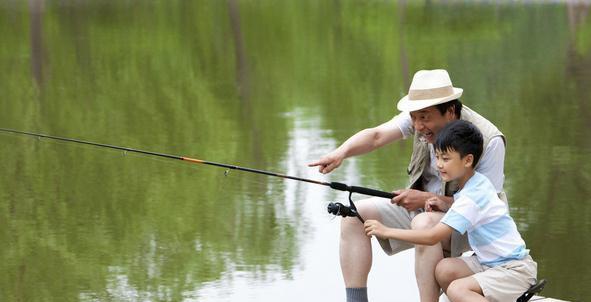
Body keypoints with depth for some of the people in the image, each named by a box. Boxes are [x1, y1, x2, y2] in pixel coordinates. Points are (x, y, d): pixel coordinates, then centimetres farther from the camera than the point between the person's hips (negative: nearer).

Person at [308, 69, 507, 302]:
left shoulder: (489, 141, -25)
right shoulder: (423, 114, -10)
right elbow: (377, 135, -20)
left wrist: (427, 199, -28)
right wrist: (341, 152, -40)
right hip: (421, 207, 7)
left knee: (424, 224, -38)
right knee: (354, 214, -7)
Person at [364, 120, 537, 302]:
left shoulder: (471, 198, -22)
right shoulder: (478, 182, 5)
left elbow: (433, 237, -25)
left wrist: (386, 231, -21)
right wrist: (446, 206, 0)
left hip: (515, 270, -9)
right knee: (444, 269, -7)